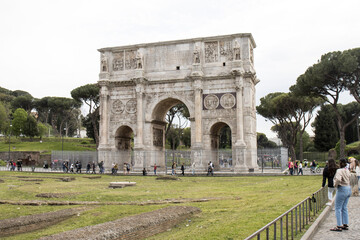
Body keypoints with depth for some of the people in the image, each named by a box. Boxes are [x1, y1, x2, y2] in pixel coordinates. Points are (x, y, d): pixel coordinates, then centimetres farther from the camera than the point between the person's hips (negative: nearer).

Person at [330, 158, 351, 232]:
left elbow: (338, 179, -31)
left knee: (338, 208, -2)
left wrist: (335, 185, -14)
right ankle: (345, 225, 20)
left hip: (342, 190, -9)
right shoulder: (347, 171, 10)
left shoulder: (339, 171, -17)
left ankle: (339, 226, -1)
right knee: (344, 208, 16)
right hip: (348, 189, 9)